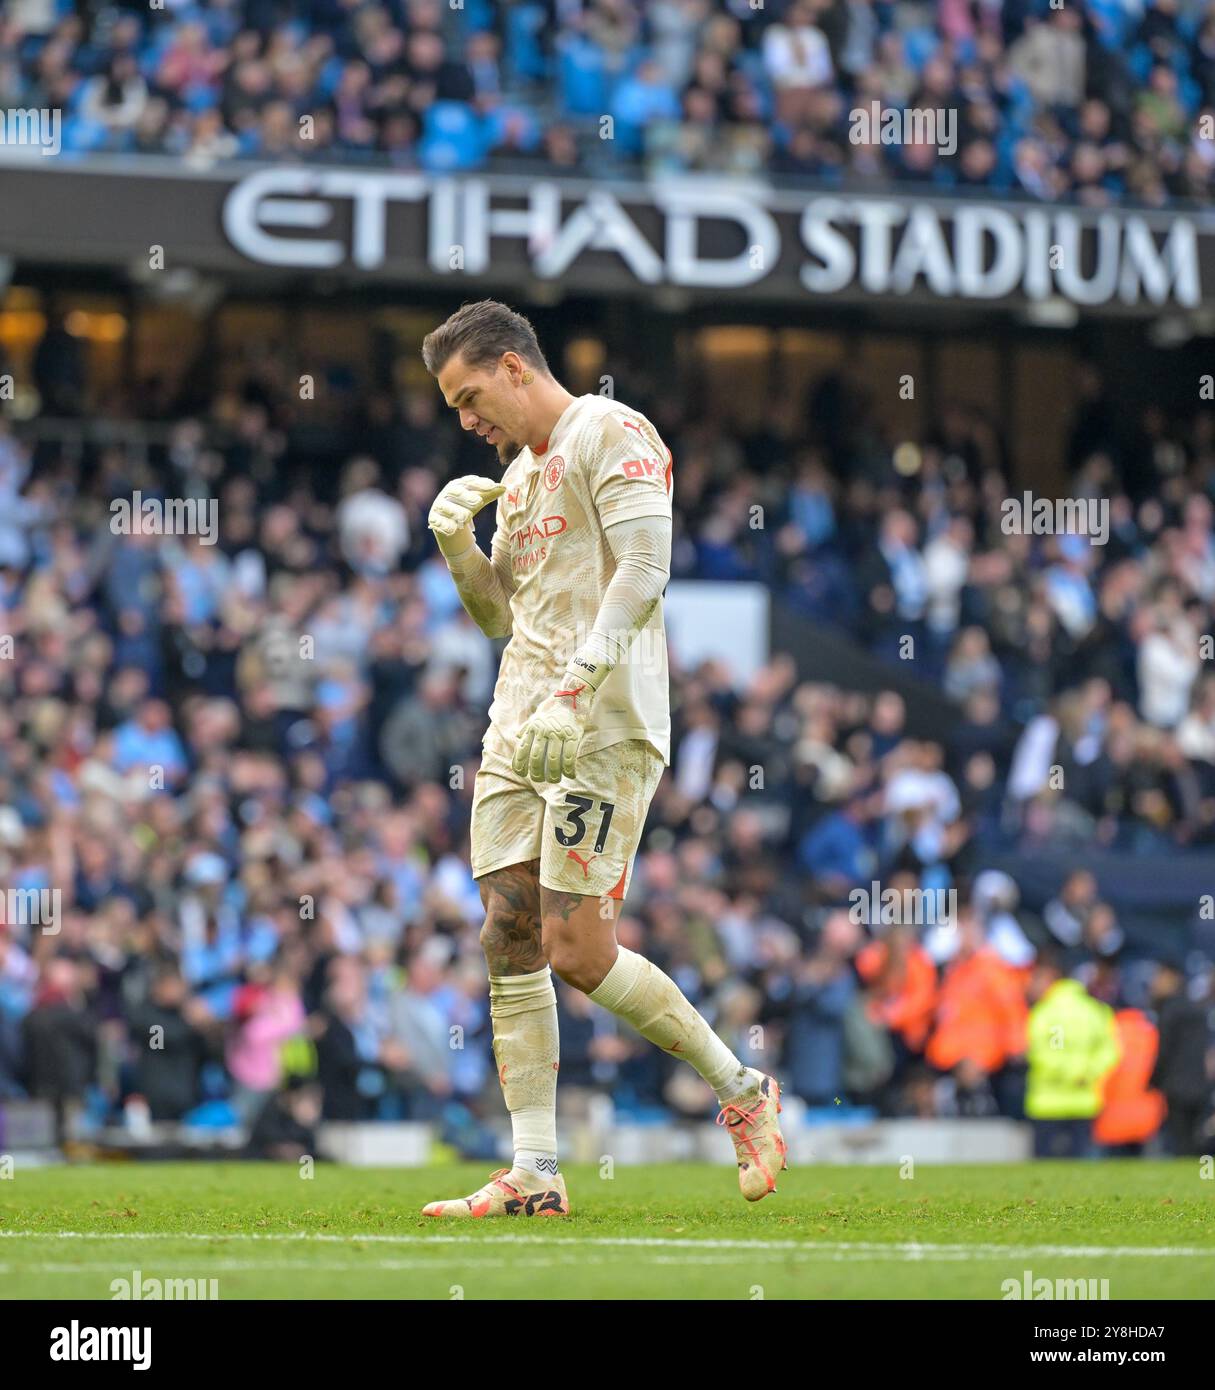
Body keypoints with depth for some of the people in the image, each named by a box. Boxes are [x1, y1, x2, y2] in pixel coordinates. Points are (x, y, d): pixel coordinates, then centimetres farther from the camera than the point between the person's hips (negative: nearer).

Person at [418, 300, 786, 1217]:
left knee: (577, 951, -12)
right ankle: (534, 1177, 0)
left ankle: (743, 1090, 6)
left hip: (602, 730, -9)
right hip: (517, 730, 9)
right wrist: (457, 544, 9)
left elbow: (643, 570, -17)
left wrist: (571, 691, -25)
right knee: (509, 943, 0)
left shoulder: (609, 435, -6)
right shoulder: (519, 471, 22)